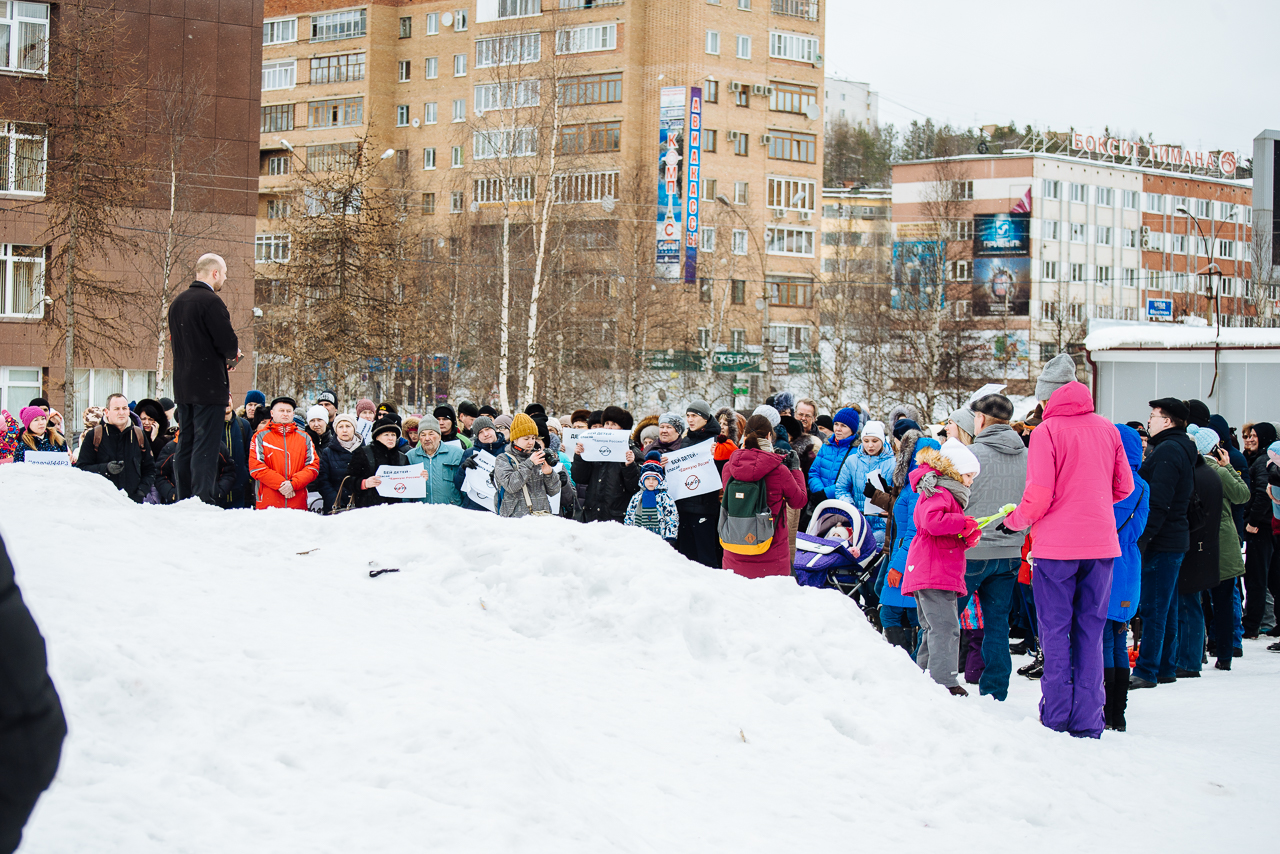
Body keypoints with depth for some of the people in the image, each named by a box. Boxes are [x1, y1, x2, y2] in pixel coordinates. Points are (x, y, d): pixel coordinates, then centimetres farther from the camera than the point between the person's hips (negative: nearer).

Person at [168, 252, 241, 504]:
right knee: (206, 446, -8)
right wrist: (232, 354, 5)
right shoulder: (210, 301, -14)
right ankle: (204, 500, -12)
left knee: (186, 445, 13)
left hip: (182, 386, 8)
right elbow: (228, 344, -19)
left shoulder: (177, 302, 13)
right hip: (209, 386, -8)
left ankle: (183, 500, 15)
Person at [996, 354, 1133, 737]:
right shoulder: (1107, 429, 5)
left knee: (1055, 632, 5)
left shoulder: (1047, 431, -9)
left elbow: (1038, 497, -13)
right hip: (1101, 543, 4)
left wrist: (1013, 521, 5)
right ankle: (1088, 721, 9)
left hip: (1056, 544, -4)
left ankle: (1057, 716, 5)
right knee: (1090, 631, 9)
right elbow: (1124, 488, 12)